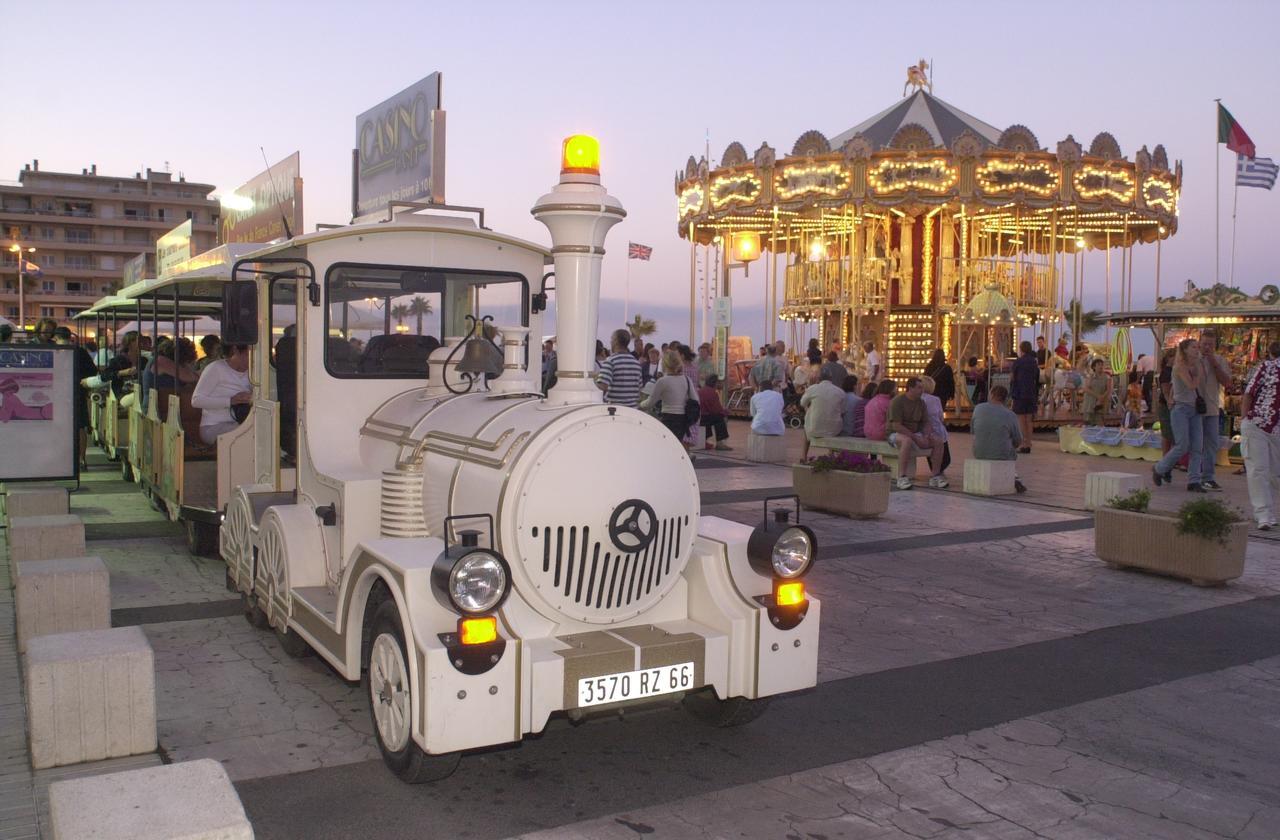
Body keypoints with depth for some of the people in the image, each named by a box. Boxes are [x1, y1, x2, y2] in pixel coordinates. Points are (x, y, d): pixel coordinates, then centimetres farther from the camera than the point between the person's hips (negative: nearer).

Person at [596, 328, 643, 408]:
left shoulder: (610, 361, -11)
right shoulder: (636, 362, 9)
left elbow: (603, 386, -18)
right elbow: (640, 385, 15)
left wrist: (596, 380, 2)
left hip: (614, 407, -5)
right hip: (632, 408, 6)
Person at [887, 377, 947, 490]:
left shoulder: (921, 402, 8)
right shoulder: (898, 401, -15)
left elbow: (925, 423, 12)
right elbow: (896, 426, -22)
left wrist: (926, 436, -11)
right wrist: (916, 438, -24)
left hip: (915, 434, 7)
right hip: (896, 434, -7)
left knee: (938, 442, -11)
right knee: (907, 441, -40)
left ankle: (935, 476, -6)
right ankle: (902, 478, -40)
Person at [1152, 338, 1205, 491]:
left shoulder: (1195, 365, 14)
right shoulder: (1180, 366, -7)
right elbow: (1192, 385, -17)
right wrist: (1199, 371, -6)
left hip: (1194, 410, 7)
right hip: (1181, 408, -7)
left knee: (1198, 447, -2)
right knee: (1182, 447, -10)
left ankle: (1193, 482, -1)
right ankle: (1159, 469, 11)